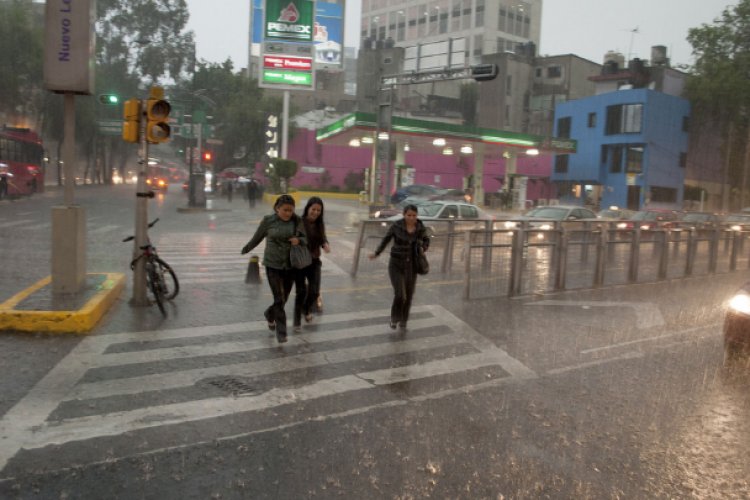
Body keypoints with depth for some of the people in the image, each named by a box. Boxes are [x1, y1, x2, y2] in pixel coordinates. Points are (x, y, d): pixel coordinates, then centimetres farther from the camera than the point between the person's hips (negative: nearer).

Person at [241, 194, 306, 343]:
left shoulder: (297, 221, -4)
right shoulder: (268, 220, -7)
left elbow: (305, 239, 3)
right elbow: (257, 237, 8)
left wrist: (299, 240, -20)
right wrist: (245, 249, 20)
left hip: (290, 265, 3)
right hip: (273, 265, -3)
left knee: (284, 299, 14)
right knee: (279, 299, -8)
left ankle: (270, 314, 45)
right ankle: (281, 332, 4)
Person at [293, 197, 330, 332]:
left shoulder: (320, 224, 1)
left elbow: (323, 239, 6)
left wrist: (326, 245, -16)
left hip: (314, 261, 4)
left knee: (314, 291, -1)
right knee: (301, 291, -2)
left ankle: (307, 310, 32)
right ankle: (297, 321, 17)